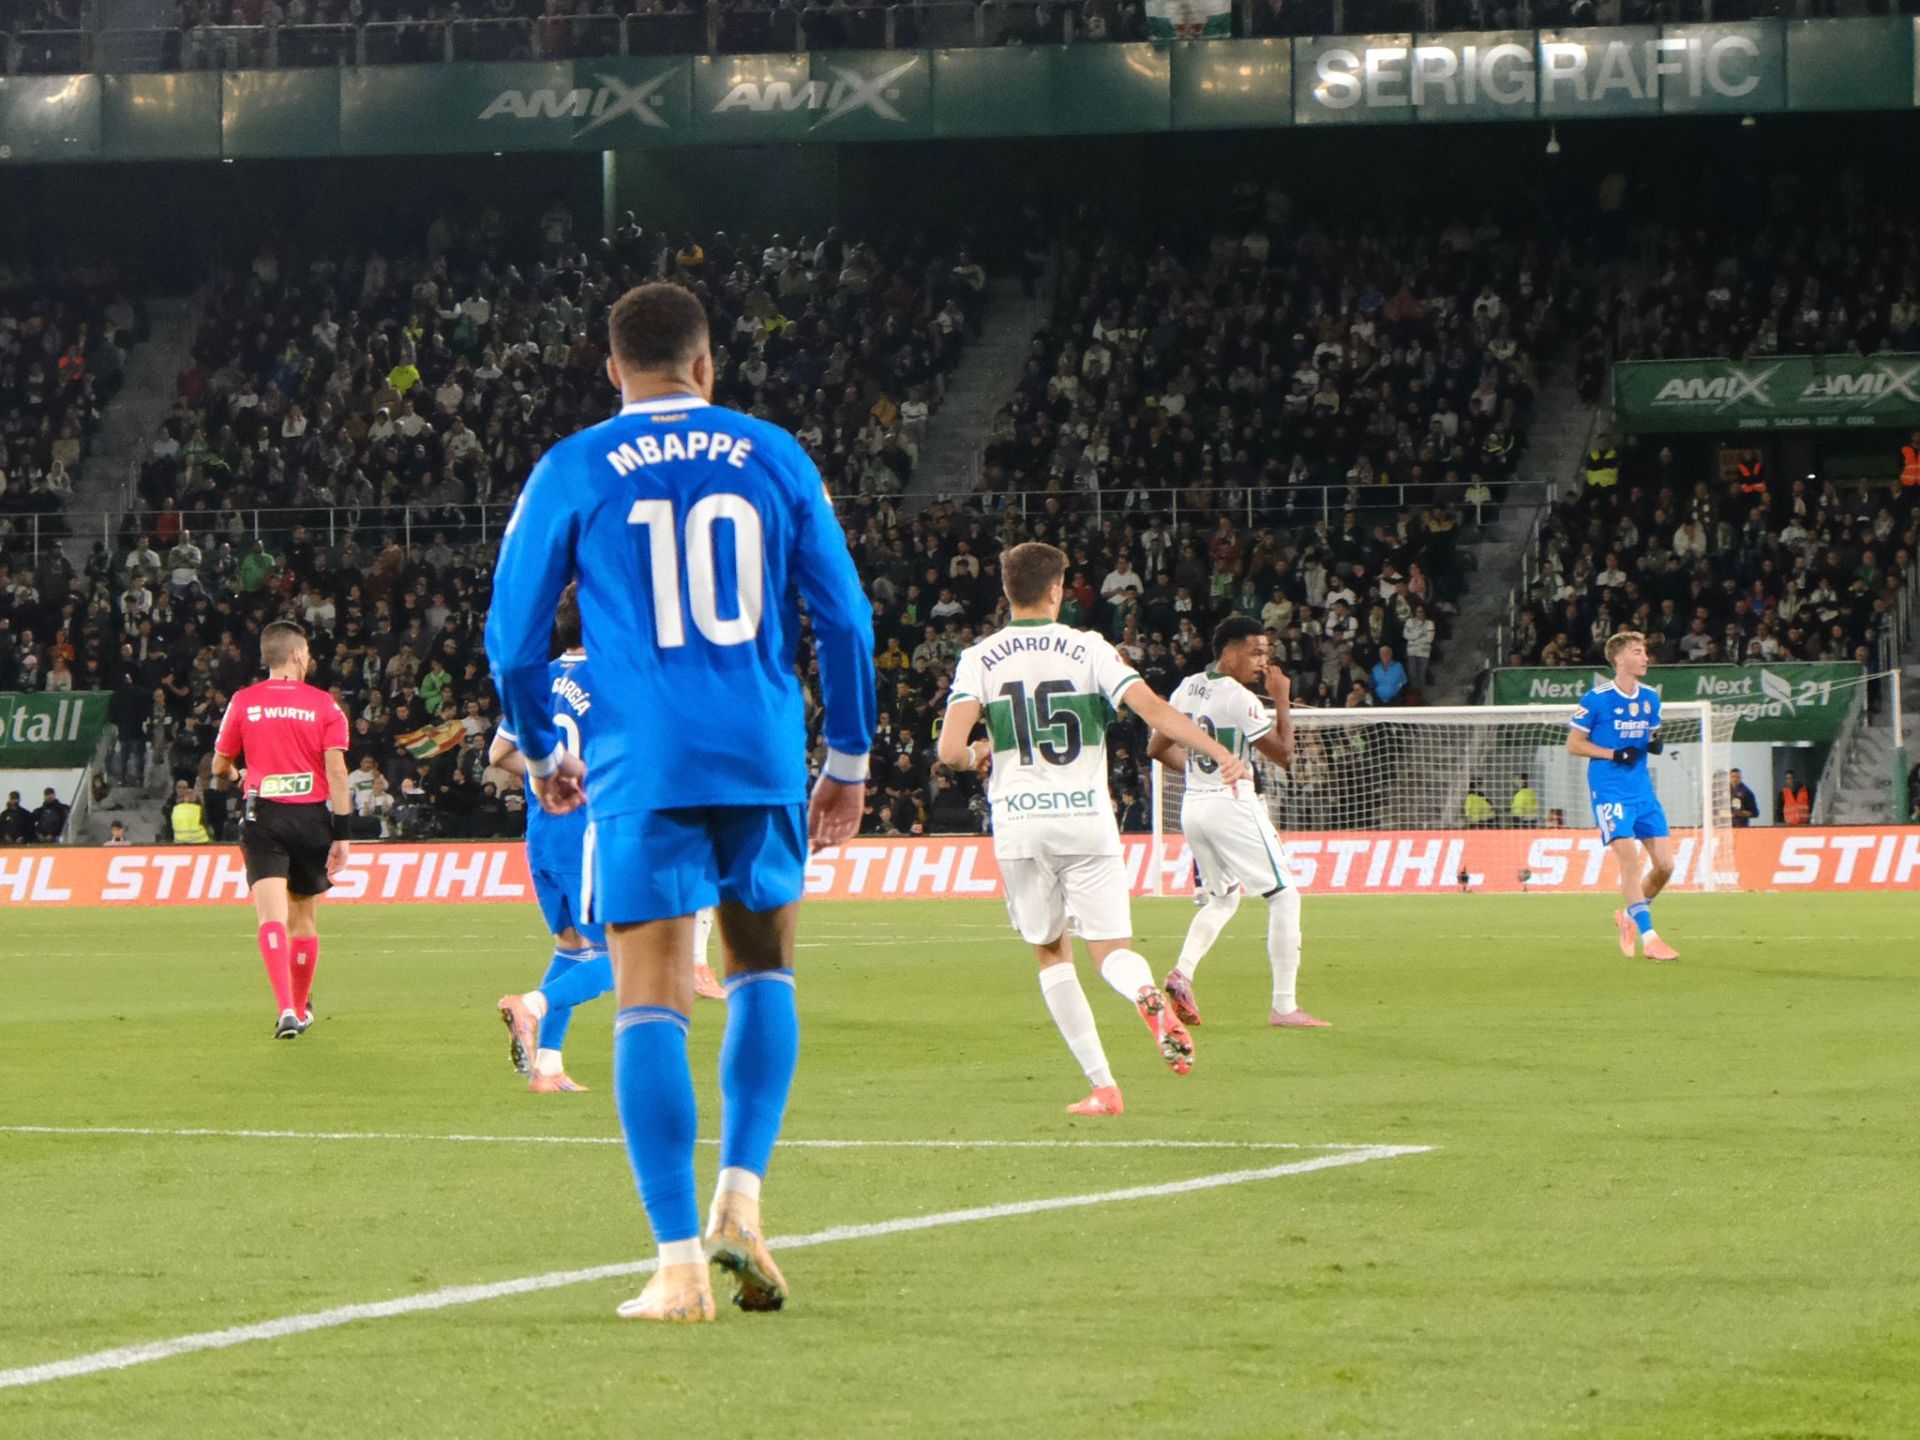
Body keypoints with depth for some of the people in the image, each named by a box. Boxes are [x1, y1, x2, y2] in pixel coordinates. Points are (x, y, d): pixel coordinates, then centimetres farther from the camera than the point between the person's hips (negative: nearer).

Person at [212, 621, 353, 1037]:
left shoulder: (243, 702, 3)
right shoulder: (323, 705, 0)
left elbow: (220, 768, 12)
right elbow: (336, 771, -7)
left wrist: (238, 777, 37)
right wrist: (340, 834, -5)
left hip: (263, 818, -1)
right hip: (312, 816, 1)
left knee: (272, 917, -11)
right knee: (304, 920, 15)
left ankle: (286, 1008, -29)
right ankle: (301, 1009, 30)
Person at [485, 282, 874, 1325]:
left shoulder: (573, 472, 4)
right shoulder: (774, 458, 8)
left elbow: (513, 635, 5)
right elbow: (844, 618, 8)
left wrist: (540, 752, 21)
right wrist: (848, 758, 18)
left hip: (643, 768, -2)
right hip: (763, 759, 2)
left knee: (652, 1004, -2)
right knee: (762, 971, 20)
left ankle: (680, 1265, -8)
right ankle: (740, 1199, 4)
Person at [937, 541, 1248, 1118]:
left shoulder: (978, 659, 3)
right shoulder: (1089, 649, 2)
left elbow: (950, 751, -7)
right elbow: (1154, 709, -10)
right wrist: (1221, 754, -13)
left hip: (1019, 824, 0)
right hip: (1086, 817, 0)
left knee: (1050, 952, 16)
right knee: (1109, 950, 2)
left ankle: (1102, 1085, 7)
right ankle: (1150, 995, -36)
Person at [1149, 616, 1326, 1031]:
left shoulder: (1187, 689, 6)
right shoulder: (1239, 698, -17)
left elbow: (1158, 749, 15)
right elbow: (1284, 755, -12)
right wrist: (1282, 701, -6)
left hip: (1193, 807, 8)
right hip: (1232, 806, -8)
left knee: (1223, 898, 24)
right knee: (1284, 895, 0)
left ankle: (1182, 973, 0)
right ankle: (1283, 1007, -6)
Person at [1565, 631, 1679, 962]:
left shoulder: (1650, 698, 9)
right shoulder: (1596, 699, -8)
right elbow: (1574, 744, -5)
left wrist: (1655, 743, -2)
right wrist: (1615, 754, -16)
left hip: (1642, 789, 6)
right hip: (1609, 790, -6)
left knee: (1664, 864, 1)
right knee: (1630, 859, -18)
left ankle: (1630, 915, 26)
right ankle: (1649, 937, -15)